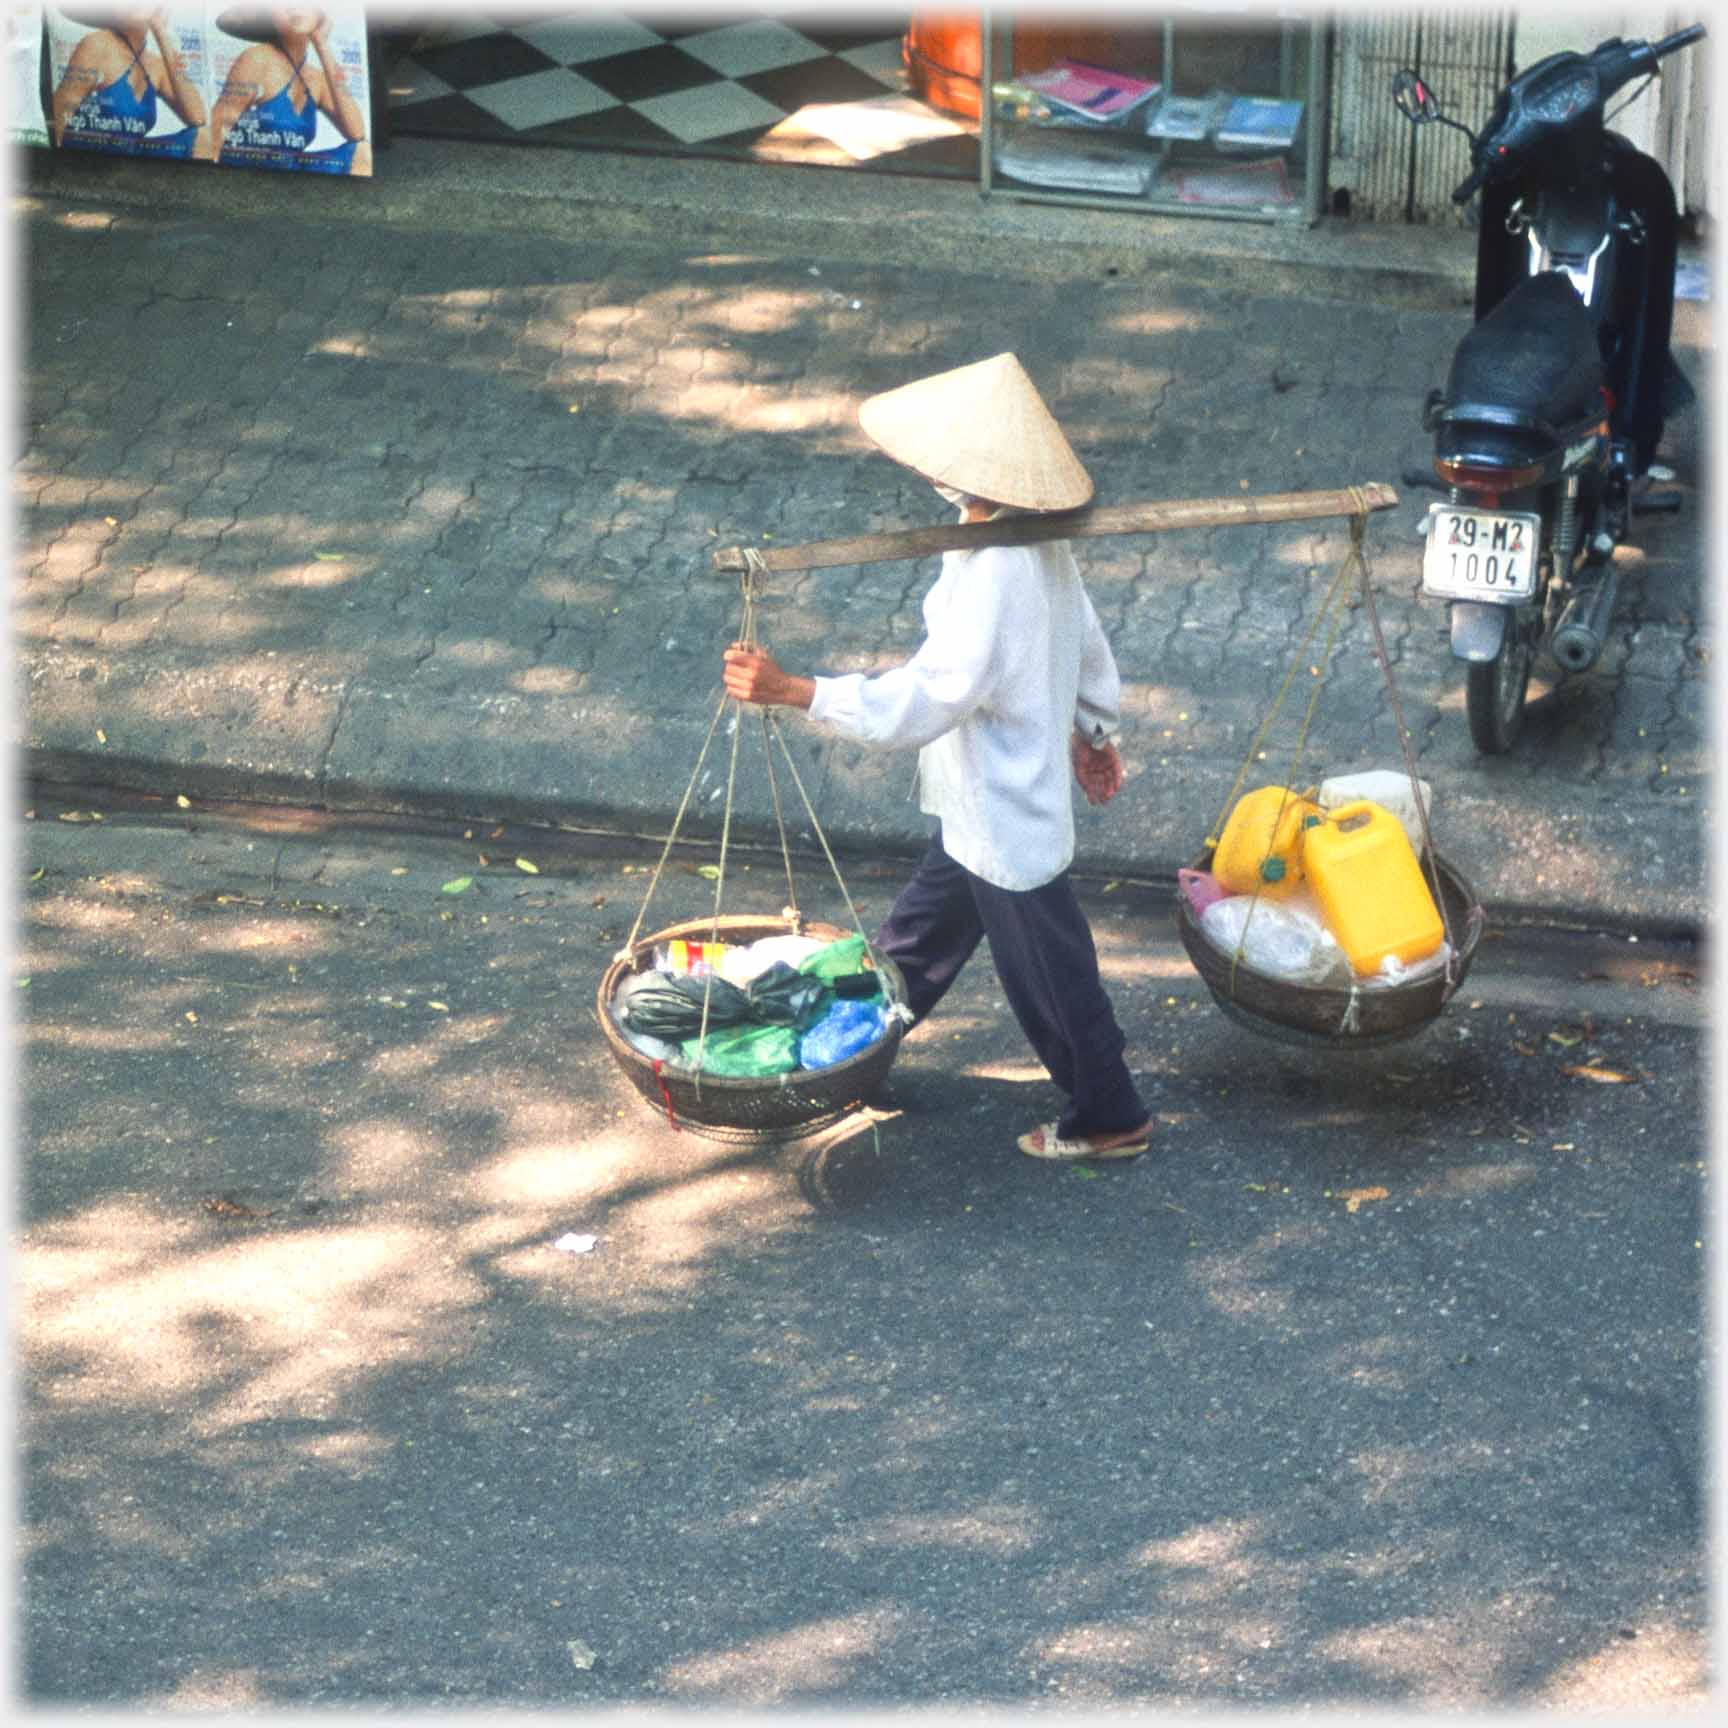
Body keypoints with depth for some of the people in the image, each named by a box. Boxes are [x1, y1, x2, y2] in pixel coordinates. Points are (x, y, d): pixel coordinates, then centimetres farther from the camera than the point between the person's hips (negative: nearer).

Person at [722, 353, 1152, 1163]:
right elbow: (1087, 641, 10)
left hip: (1005, 825, -10)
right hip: (978, 811, 10)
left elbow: (923, 700, -37)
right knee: (913, 941, 26)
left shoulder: (994, 578, -35)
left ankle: (1110, 1118, 30)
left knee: (1049, 977, 11)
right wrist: (1093, 730, 27)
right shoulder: (1038, 541, -5)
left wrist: (790, 691, -42)